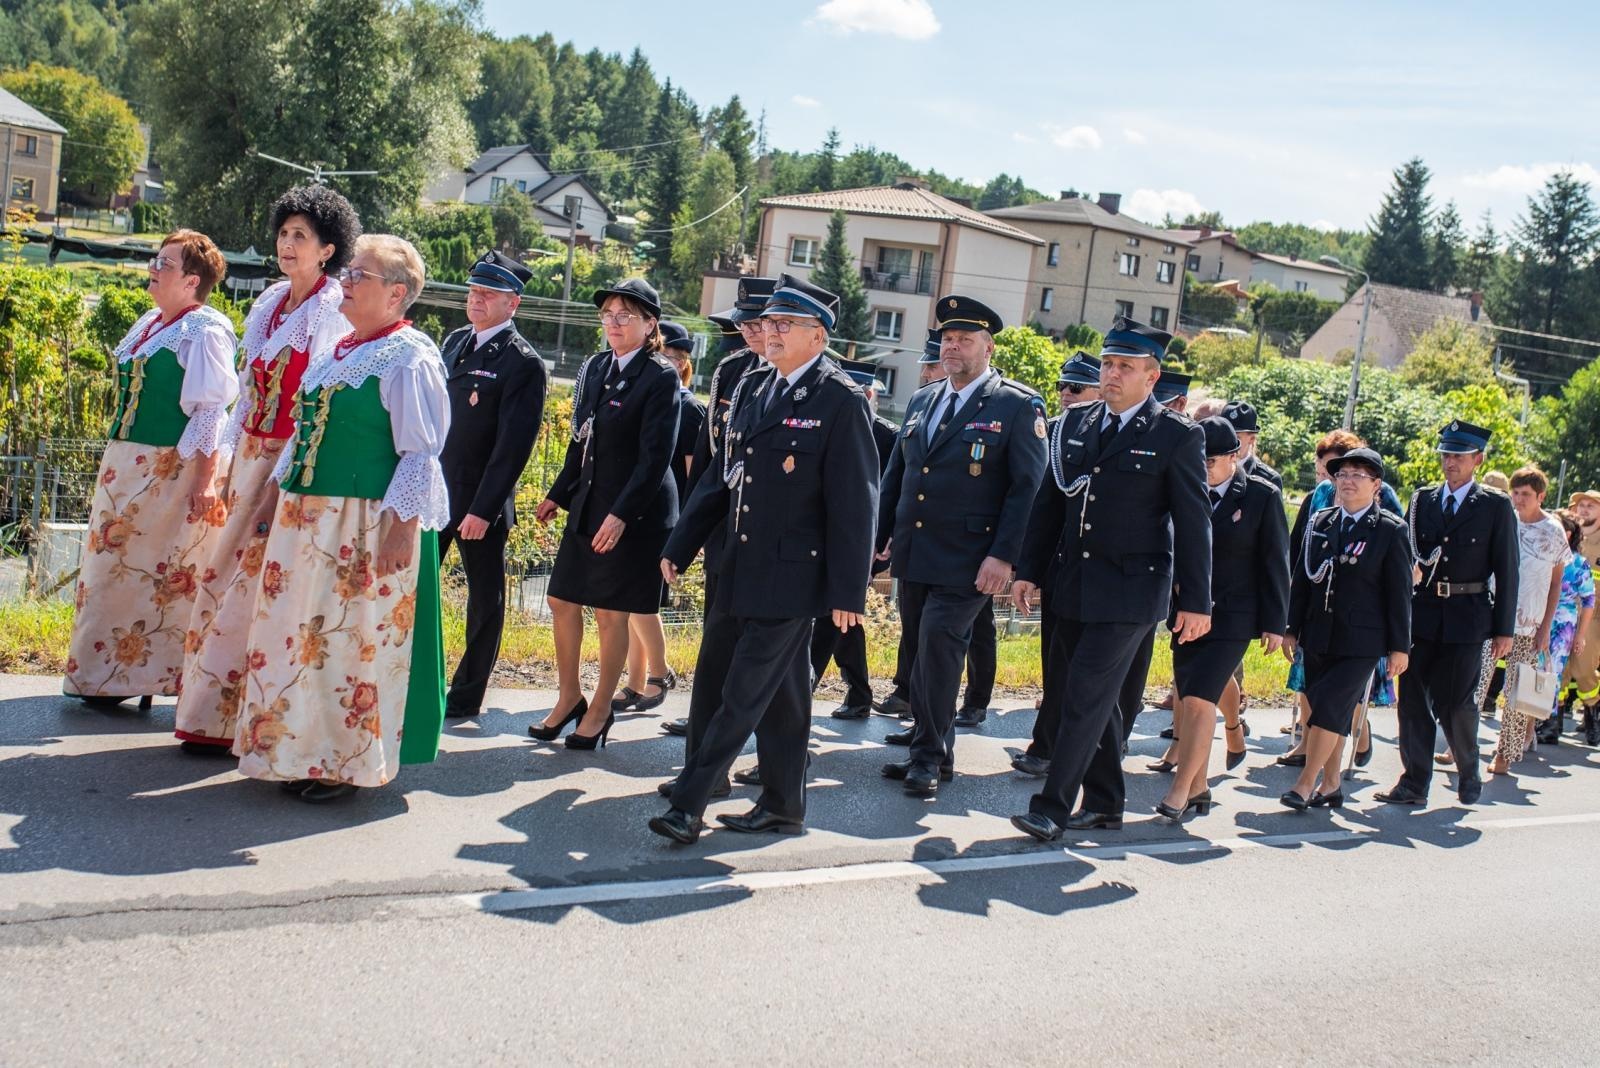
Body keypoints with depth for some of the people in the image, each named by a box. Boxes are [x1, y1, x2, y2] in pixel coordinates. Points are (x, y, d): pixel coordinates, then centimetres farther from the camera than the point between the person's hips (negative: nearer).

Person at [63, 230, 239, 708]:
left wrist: (204, 479, -23)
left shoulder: (204, 331, -13)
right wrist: (115, 465, 22)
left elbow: (211, 412, -18)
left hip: (172, 469, -10)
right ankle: (106, 674, 24)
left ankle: (139, 674, 8)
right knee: (114, 565, 14)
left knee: (158, 574, -2)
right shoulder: (149, 323, 14)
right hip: (127, 466, 10)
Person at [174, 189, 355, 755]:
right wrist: (234, 460, 15)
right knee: (224, 570, 10)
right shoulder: (271, 302, 13)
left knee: (254, 584, -5)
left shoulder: (334, 311, -10)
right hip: (252, 457, 8)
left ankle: (223, 719, 4)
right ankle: (208, 709, 19)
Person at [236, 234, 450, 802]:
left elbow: (420, 455, -15)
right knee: (296, 630, 13)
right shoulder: (334, 352, 15)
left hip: (367, 524, -8)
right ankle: (297, 749, 25)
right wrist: (276, 494, 19)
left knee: (354, 638, -1)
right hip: (306, 516, 8)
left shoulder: (410, 359, -11)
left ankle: (345, 763, 11)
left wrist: (402, 528, -21)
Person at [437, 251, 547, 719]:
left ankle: (467, 695, 18)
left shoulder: (524, 364, -12)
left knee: (485, 598, 7)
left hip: (479, 503, -7)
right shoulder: (455, 342, 11)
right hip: (432, 489, 7)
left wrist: (482, 509, -19)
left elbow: (513, 446, -16)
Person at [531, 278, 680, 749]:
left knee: (611, 613, 2)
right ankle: (569, 697, 27)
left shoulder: (661, 378, -12)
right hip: (586, 506, 7)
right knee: (562, 600, 10)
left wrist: (621, 514, -22)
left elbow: (656, 456, -17)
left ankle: (600, 710, 18)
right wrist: (558, 494, 16)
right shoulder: (593, 368, 9)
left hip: (635, 512, -7)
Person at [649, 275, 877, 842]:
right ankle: (783, 806, 24)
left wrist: (848, 592, -15)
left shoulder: (841, 402, -11)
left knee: (744, 696, -6)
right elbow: (722, 476, 15)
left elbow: (854, 504, -13)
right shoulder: (752, 388, 10)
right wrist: (679, 547, 12)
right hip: (744, 569, 7)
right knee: (779, 696, 15)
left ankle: (688, 805, -2)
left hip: (793, 576, -7)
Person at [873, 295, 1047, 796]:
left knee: (938, 643, -14)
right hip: (913, 556, 6)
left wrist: (1003, 556, -17)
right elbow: (895, 474, 19)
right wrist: (884, 536, 13)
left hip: (966, 561, -6)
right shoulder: (922, 401, 14)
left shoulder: (1017, 406, -5)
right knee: (922, 649, 11)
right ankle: (930, 750, 23)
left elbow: (1026, 486, -10)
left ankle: (931, 756, -2)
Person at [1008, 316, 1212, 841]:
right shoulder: (1074, 422, 8)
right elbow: (1049, 502, 12)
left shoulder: (1178, 436, -5)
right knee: (1065, 694, 11)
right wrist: (1029, 571, 8)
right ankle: (1103, 803, 25)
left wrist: (1196, 601, -6)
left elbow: (1194, 524, -5)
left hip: (1131, 589, -6)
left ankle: (1052, 807, -4)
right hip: (1073, 583, 6)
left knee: (1086, 696, -10)